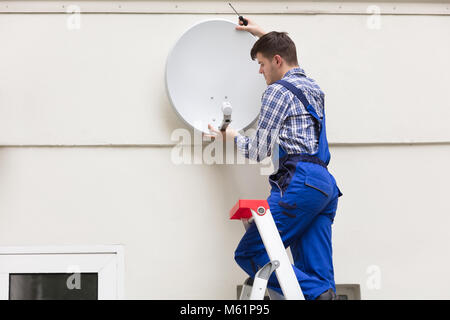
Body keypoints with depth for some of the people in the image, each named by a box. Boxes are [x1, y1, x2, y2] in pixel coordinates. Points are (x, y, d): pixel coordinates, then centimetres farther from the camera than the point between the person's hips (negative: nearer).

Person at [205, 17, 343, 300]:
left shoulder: (278, 90, 1)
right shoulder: (314, 88, 26)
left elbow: (260, 151, 1)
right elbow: (286, 59, 52)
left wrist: (232, 136, 19)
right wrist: (263, 35, 59)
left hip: (299, 181, -9)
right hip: (325, 183, 9)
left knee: (250, 253, -12)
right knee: (316, 274, 3)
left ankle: (316, 295, -26)